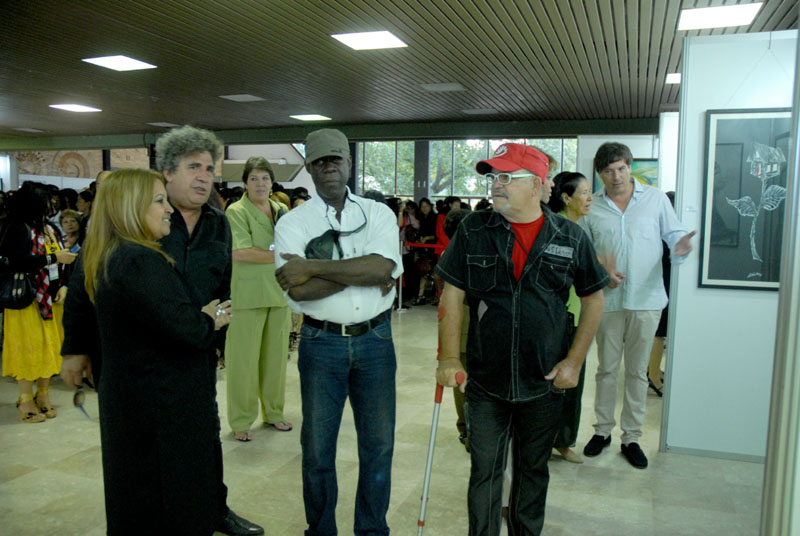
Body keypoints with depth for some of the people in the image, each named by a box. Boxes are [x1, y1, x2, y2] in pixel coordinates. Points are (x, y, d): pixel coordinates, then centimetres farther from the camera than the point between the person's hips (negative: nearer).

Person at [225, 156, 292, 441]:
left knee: (276, 354, 12)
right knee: (244, 357, -1)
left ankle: (273, 412, 26)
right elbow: (240, 253, -15)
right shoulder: (236, 211, -3)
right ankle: (241, 420, 12)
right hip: (248, 293, -5)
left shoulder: (281, 210, 15)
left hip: (279, 292, 6)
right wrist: (277, 256, -10)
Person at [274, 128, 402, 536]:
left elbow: (385, 268, -17)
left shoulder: (378, 213, 3)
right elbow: (297, 290, -16)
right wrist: (363, 274, -15)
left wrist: (314, 267, -18)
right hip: (321, 342, -1)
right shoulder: (293, 222, -1)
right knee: (318, 447, 11)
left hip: (375, 339, 1)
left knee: (379, 444, 12)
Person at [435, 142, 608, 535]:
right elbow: (452, 295, -2)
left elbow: (593, 299, 5)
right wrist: (449, 358, -9)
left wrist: (574, 361, -2)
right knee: (484, 470, 8)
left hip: (545, 384, 1)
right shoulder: (473, 231, -2)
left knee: (533, 470, 18)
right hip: (485, 381, 0)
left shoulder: (571, 238, -3)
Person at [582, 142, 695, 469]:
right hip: (608, 299, 1)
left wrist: (680, 246, -20)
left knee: (637, 371, 8)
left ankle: (631, 437, 21)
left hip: (646, 299, 0)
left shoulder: (655, 198, 3)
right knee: (607, 369, 10)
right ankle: (602, 430, 25)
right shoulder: (591, 208, 4)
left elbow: (674, 234, 4)